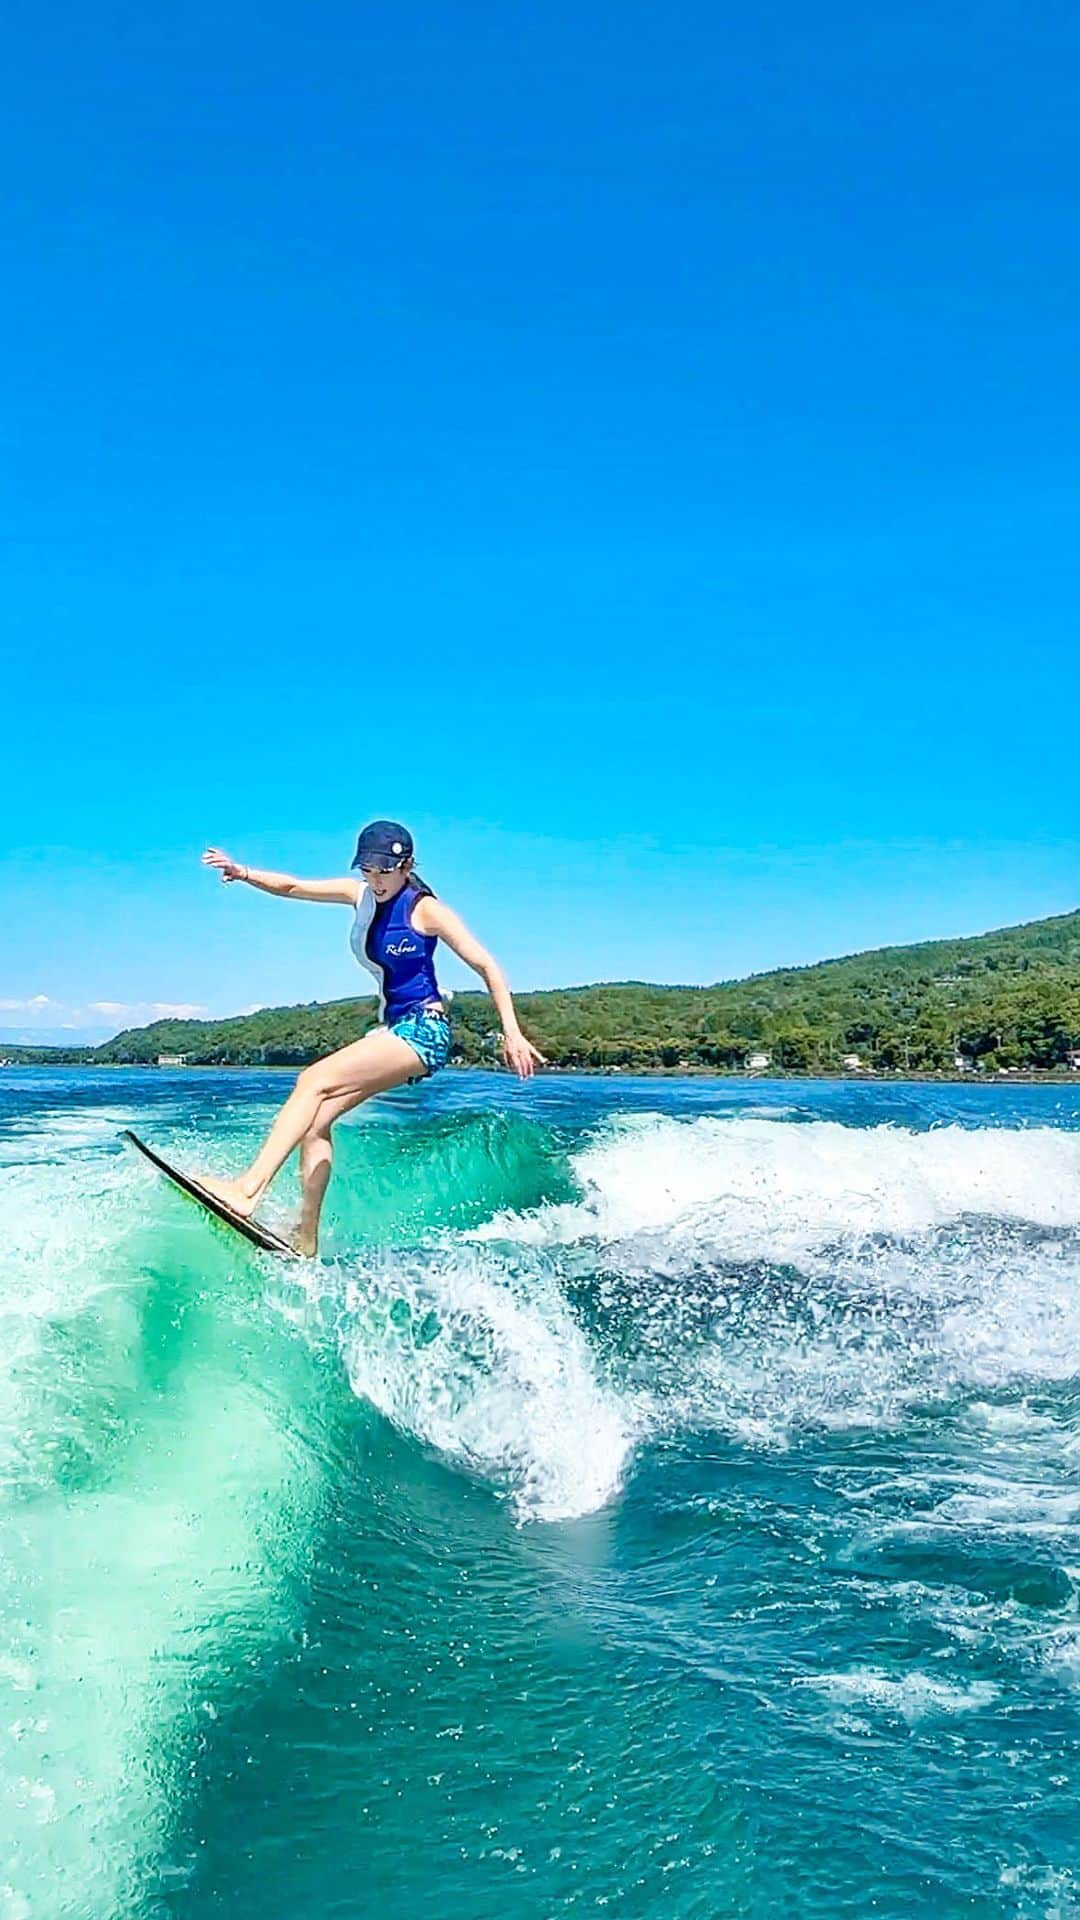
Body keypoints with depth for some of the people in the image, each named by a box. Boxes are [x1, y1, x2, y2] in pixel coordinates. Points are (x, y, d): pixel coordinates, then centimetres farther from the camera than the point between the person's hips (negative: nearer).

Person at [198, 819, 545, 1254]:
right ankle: (306, 1241, 0)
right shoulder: (362, 895, 10)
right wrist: (244, 873, -9)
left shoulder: (425, 910, -8)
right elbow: (293, 887, 10)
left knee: (315, 1079, -21)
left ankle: (248, 1188, -27)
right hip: (392, 1028, 8)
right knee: (315, 1121, -3)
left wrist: (512, 1033, -16)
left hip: (423, 1029, -8)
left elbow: (486, 966, -9)